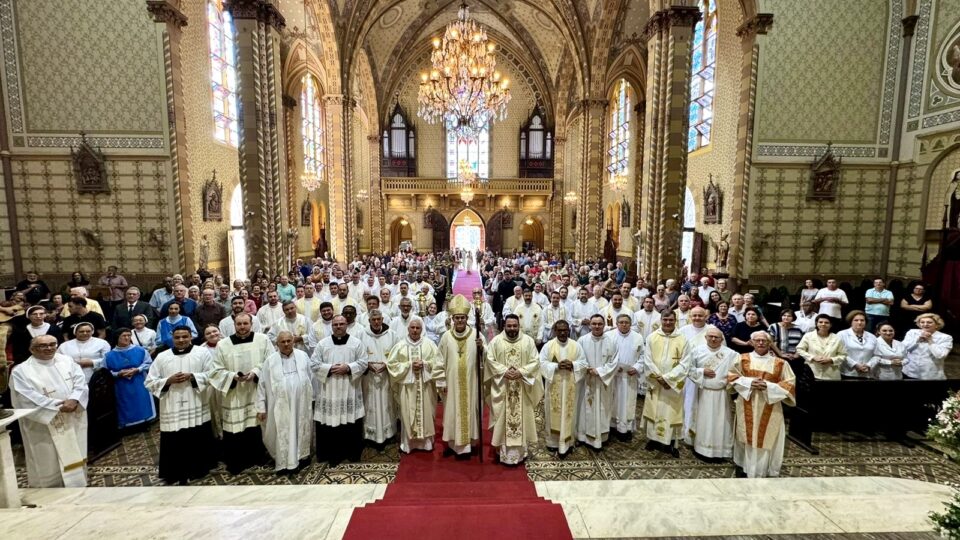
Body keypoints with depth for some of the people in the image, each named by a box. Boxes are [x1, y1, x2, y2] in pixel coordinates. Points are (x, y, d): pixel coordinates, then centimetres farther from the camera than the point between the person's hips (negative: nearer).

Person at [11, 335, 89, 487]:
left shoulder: (67, 361, 2)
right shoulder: (21, 371, -7)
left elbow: (81, 382, -4)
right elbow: (28, 399, -15)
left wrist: (74, 400, -21)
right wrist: (57, 406, -20)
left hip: (74, 421, 3)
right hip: (44, 426, -3)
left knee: (75, 456, 16)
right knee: (49, 462, 7)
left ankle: (78, 487, 33)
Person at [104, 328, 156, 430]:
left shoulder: (140, 350, -1)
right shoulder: (110, 356, 0)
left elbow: (148, 363, 1)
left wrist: (136, 370, -13)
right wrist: (119, 374, -14)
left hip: (139, 387, 0)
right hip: (122, 390, 0)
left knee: (142, 407, 6)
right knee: (127, 411, 5)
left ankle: (145, 426, 18)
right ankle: (127, 427, 16)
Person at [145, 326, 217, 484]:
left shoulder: (202, 353, 0)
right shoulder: (162, 357, 4)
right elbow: (150, 383, 4)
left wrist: (192, 377, -15)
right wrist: (169, 380, -12)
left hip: (197, 409, -1)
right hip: (172, 411, 1)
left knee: (198, 443, 9)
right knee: (174, 445, 5)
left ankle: (197, 470, 26)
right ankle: (177, 474, 21)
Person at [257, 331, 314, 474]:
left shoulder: (303, 356, 2)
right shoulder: (270, 361, -3)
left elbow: (310, 378, 8)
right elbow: (262, 385, -1)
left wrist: (311, 397, 8)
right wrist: (261, 407, -4)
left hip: (301, 403, 2)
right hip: (280, 405, -2)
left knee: (302, 430, 14)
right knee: (282, 434, 6)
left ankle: (301, 457, 31)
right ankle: (284, 463, 20)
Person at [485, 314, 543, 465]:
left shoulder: (528, 341, 0)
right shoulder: (496, 341, -1)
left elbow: (535, 361, -3)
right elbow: (490, 360, -4)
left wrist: (521, 372, -16)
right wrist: (504, 371, -17)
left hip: (522, 388, 1)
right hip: (502, 387, -1)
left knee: (522, 417, 7)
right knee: (503, 417, 5)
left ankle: (521, 449, 21)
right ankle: (503, 450, 16)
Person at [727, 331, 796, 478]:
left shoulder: (780, 363, 2)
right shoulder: (742, 359, 2)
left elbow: (789, 383, 0)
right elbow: (732, 377, 3)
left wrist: (768, 386, -14)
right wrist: (749, 382, -13)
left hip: (769, 408, 0)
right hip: (747, 406, 0)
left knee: (766, 437, 3)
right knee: (748, 436, 8)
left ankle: (764, 470, 16)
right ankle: (745, 467, 22)